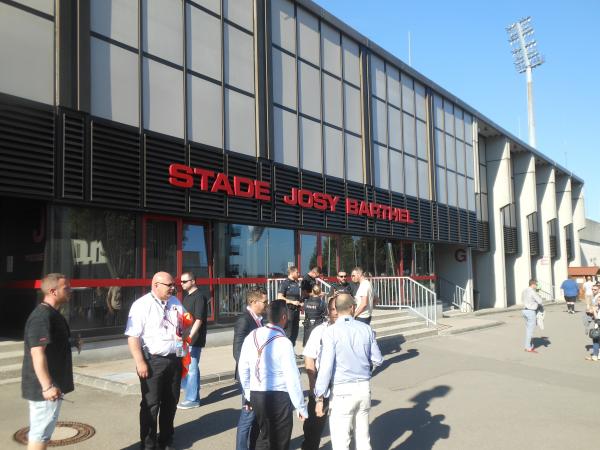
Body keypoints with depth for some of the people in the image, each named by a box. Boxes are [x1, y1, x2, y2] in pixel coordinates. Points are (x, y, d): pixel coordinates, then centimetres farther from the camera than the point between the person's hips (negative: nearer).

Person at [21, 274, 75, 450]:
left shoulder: (52, 314, 12)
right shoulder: (42, 317, -21)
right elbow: (37, 353, -29)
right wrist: (47, 386, -33)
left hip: (51, 385, 10)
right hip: (44, 387, -10)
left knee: (42, 430, 19)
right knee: (40, 432, -2)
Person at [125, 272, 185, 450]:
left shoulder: (175, 303, 9)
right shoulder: (142, 305, -11)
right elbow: (133, 336, -15)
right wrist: (140, 362, -20)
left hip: (175, 359, 6)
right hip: (153, 361, -6)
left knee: (171, 402, 15)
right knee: (151, 404, 3)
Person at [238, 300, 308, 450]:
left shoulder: (252, 336, 0)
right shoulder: (283, 342, -18)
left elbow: (243, 368, 8)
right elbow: (292, 377, -17)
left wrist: (248, 393, 22)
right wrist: (301, 407, -7)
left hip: (256, 395, 6)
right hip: (279, 397, -6)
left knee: (265, 436, 24)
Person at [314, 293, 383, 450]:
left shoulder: (331, 331, -12)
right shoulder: (366, 329, 1)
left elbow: (326, 366, -15)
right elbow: (378, 360, 7)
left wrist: (319, 397, -9)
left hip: (342, 390, -4)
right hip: (364, 386, 5)